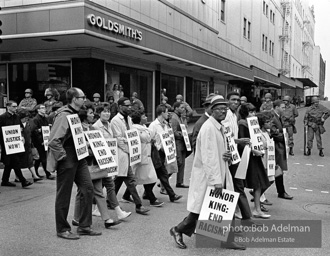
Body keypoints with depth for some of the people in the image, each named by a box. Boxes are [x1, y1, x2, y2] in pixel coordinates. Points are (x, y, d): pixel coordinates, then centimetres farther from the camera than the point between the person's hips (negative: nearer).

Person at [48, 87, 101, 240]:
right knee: (64, 195, 3)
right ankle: (62, 230, 17)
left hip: (79, 158, 9)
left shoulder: (77, 114, 12)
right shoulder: (64, 116, -16)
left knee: (88, 188, 6)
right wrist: (63, 157, -19)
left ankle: (84, 226, 16)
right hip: (67, 160, -9)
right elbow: (53, 141, -24)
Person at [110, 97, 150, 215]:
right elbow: (119, 139, -14)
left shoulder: (128, 119, 15)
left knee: (119, 179, 14)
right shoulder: (115, 120, -11)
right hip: (122, 153, -8)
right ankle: (138, 205, -5)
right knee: (130, 180, -8)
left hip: (128, 153, 8)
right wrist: (129, 151, -12)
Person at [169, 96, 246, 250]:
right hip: (207, 176, -9)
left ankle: (228, 240, 19)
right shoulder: (208, 128, -18)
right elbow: (209, 156, -24)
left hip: (220, 174, 9)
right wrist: (216, 180, -25)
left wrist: (227, 155, -2)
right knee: (201, 210, 3)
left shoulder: (219, 127, 11)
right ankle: (178, 230, 22)